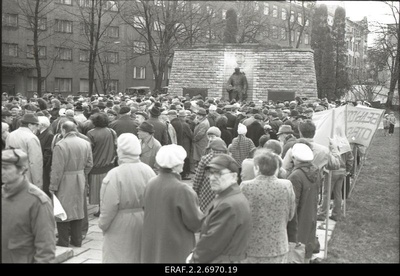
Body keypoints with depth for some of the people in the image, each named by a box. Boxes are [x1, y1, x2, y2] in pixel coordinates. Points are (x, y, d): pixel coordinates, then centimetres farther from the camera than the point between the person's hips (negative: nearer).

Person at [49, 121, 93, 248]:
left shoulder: (60, 145, -16)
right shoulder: (85, 143, 3)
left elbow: (57, 169, -17)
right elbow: (89, 164, 7)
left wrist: (53, 187, -10)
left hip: (65, 182, -6)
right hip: (80, 182, 6)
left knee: (63, 211, 4)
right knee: (78, 209, 14)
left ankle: (63, 242, 11)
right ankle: (77, 240, 22)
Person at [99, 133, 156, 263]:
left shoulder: (114, 175, -19)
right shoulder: (148, 170, -7)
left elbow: (109, 207, -17)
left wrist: (102, 224, -2)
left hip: (120, 227, -4)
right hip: (144, 224, 5)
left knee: (118, 257, 9)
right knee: (140, 256, 19)